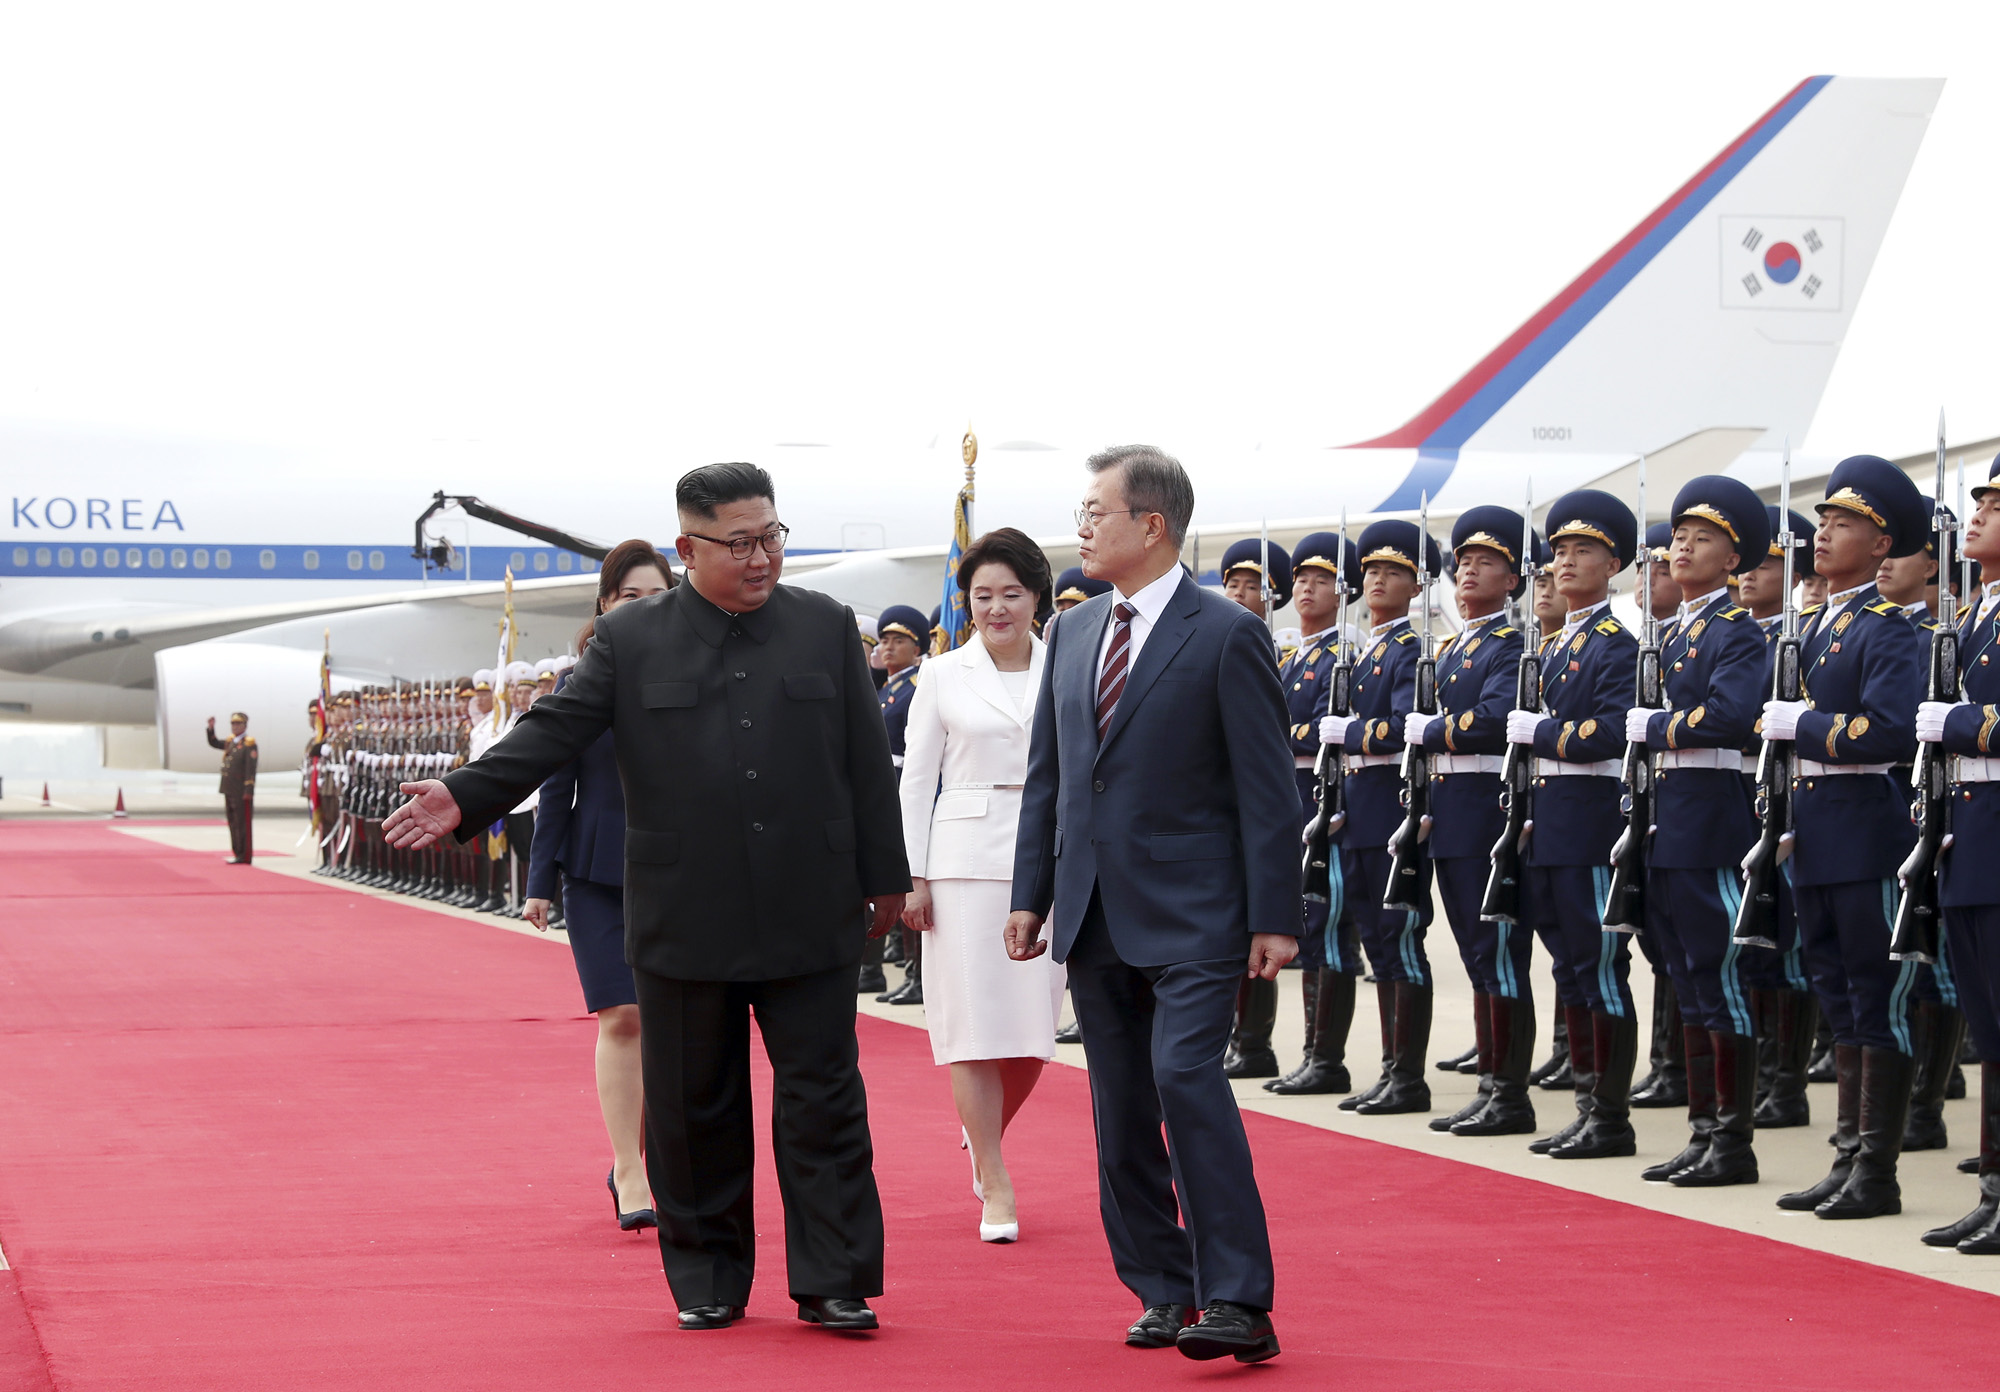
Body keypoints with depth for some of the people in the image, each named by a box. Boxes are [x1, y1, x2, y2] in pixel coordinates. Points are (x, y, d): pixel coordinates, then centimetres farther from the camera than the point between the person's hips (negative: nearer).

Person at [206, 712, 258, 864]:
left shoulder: (249, 744, -9)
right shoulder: (230, 742, 14)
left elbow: (251, 768, -14)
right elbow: (213, 743, 28)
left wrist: (248, 791, -19)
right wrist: (211, 728, 11)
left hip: (242, 792, -8)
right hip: (229, 792, 8)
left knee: (242, 823, -5)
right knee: (233, 823, 10)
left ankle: (243, 856, -3)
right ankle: (237, 853, 16)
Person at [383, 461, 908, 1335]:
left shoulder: (826, 627, 7)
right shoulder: (628, 639, 3)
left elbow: (868, 762, 9)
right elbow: (553, 731, -4)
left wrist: (883, 875, 8)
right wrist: (465, 797, -18)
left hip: (810, 919, 0)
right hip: (683, 924, 0)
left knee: (824, 1101, 0)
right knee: (693, 1109, 7)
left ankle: (833, 1283, 5)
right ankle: (708, 1280, 19)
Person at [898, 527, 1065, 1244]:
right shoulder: (944, 675, 4)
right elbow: (916, 778, 4)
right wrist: (911, 876, -2)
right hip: (967, 856, -1)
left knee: (1033, 1021, 2)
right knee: (977, 1020, -3)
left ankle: (982, 1137, 30)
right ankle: (996, 1186, 5)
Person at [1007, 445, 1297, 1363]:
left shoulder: (1226, 634, -7)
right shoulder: (1074, 633, 12)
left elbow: (1267, 787, -8)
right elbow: (1046, 775, 17)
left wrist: (1274, 918, -12)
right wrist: (1031, 895, 11)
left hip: (1190, 912, -7)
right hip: (1095, 911, 7)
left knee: (1185, 1076, -19)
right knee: (1120, 1113, 8)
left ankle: (1237, 1301, -17)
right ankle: (1163, 1289, 18)